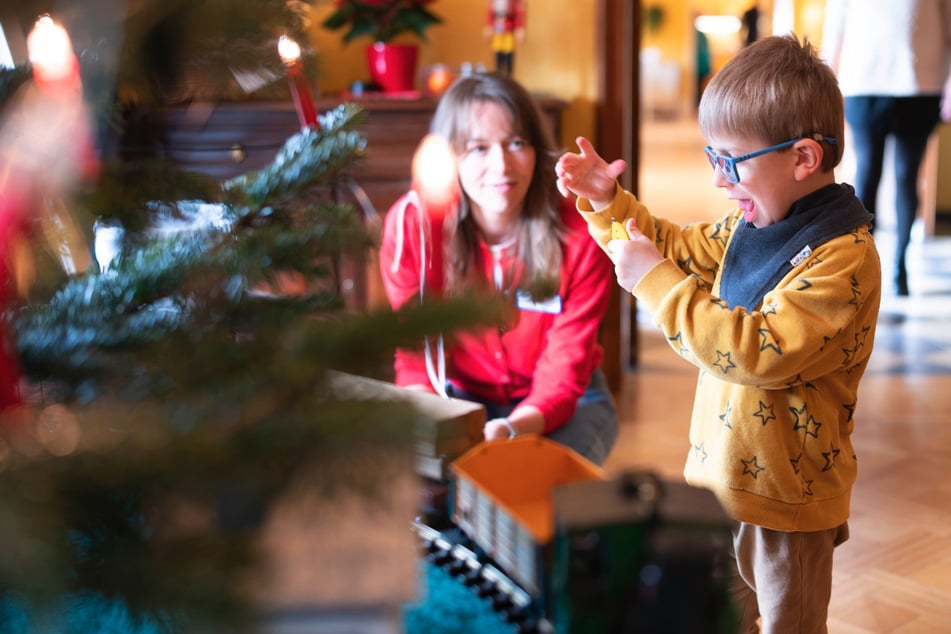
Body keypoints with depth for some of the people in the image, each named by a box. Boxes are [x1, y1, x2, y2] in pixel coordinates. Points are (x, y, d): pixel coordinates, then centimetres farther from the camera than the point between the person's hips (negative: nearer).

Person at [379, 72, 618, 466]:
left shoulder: (579, 238, -19)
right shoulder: (409, 225, -16)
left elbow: (562, 376, -18)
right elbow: (415, 358, -11)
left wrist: (511, 430, -40)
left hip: (567, 405, 0)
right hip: (461, 400, 0)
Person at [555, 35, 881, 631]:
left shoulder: (844, 256, -24)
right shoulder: (751, 221, 1)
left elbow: (760, 351, -33)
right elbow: (683, 250, 18)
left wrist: (655, 282, -30)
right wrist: (608, 201, 5)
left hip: (787, 497, -7)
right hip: (720, 476, 8)